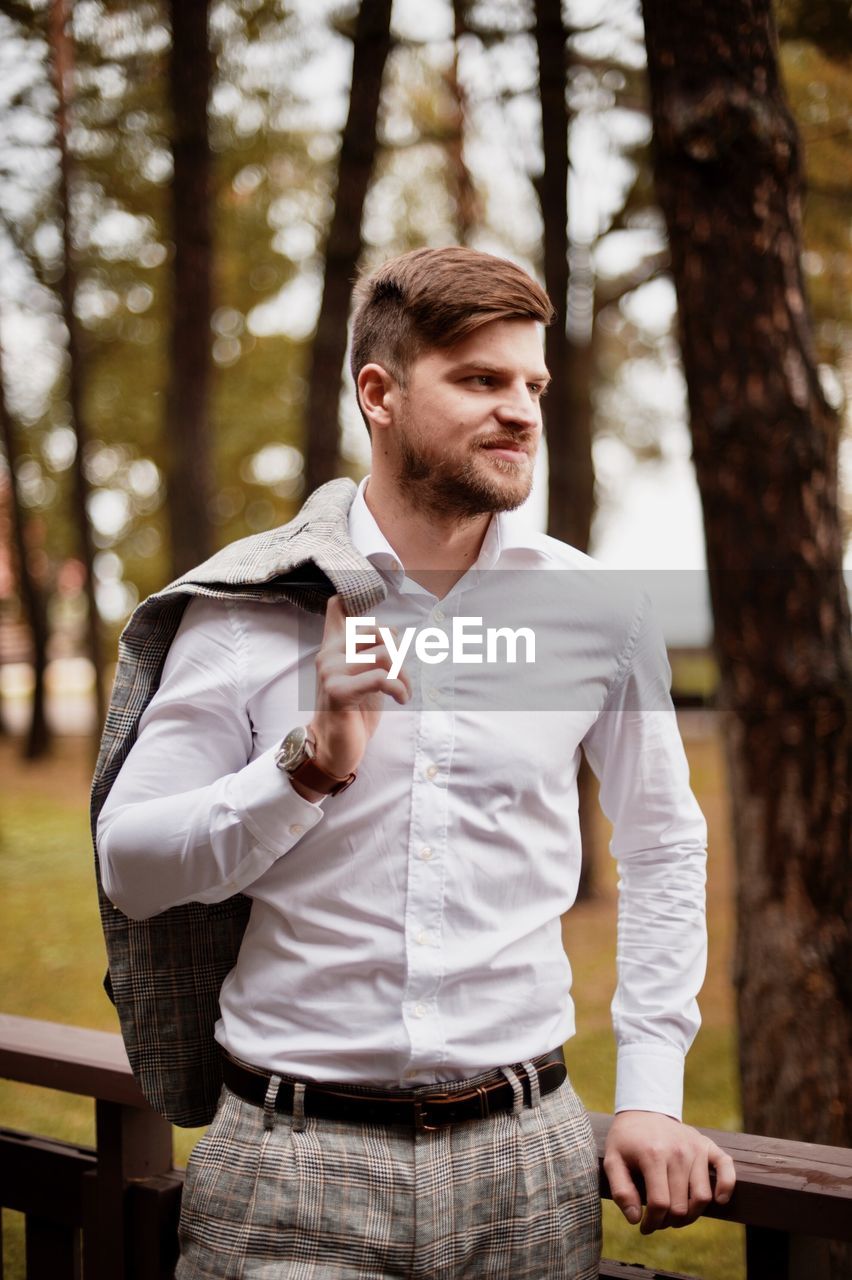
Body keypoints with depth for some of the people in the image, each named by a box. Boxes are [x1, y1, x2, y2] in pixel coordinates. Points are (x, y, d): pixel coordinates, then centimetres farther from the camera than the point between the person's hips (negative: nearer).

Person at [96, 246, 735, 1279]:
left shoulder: (595, 610, 2)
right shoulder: (254, 610, -3)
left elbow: (663, 847, 13)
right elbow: (129, 869, -4)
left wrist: (650, 1091, 8)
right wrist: (312, 762, -18)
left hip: (526, 1160, 2)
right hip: (294, 1160, -2)